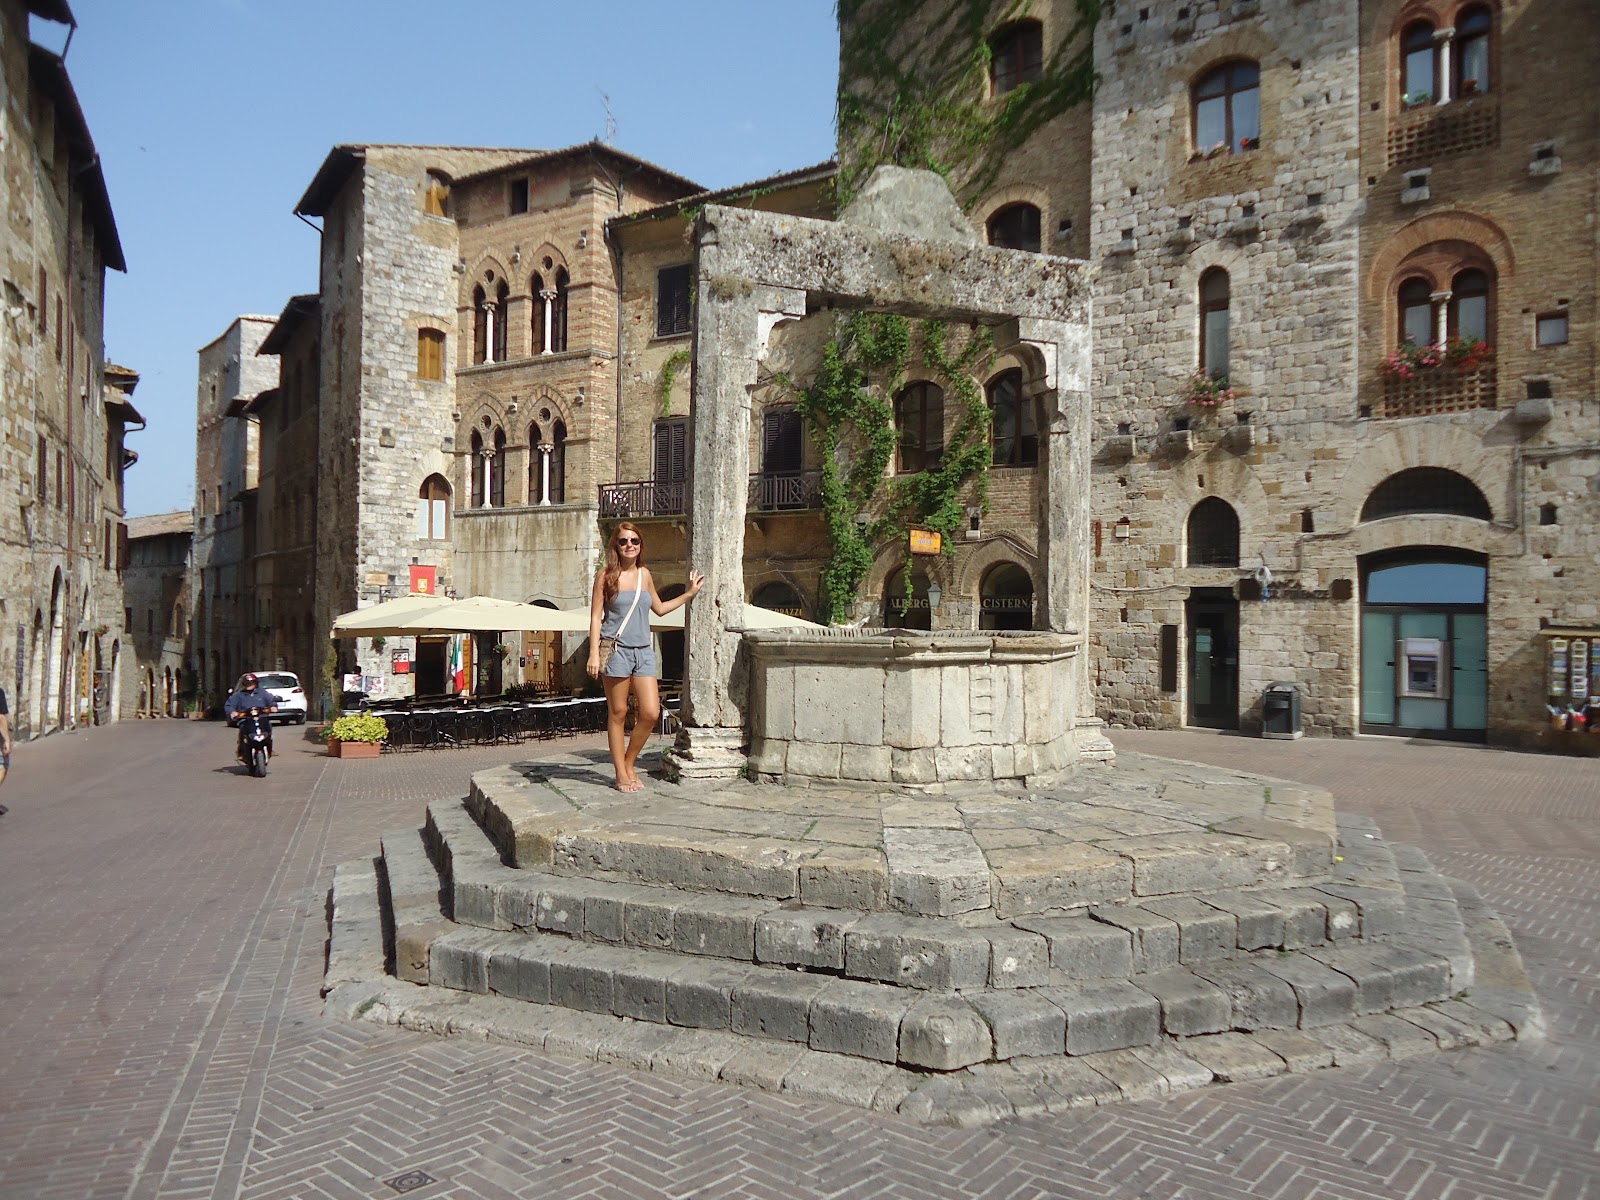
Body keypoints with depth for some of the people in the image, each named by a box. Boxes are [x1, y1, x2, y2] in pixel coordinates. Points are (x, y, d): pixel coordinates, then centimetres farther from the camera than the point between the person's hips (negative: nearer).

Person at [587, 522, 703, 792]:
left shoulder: (645, 574, 12)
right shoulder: (606, 575, -1)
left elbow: (659, 608, 25)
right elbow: (596, 617, -3)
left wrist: (689, 593, 26)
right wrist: (594, 654, -10)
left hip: (643, 651, 4)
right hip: (616, 650, -4)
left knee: (651, 712, -4)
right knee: (618, 713, 2)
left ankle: (629, 764, 16)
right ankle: (621, 774, 12)